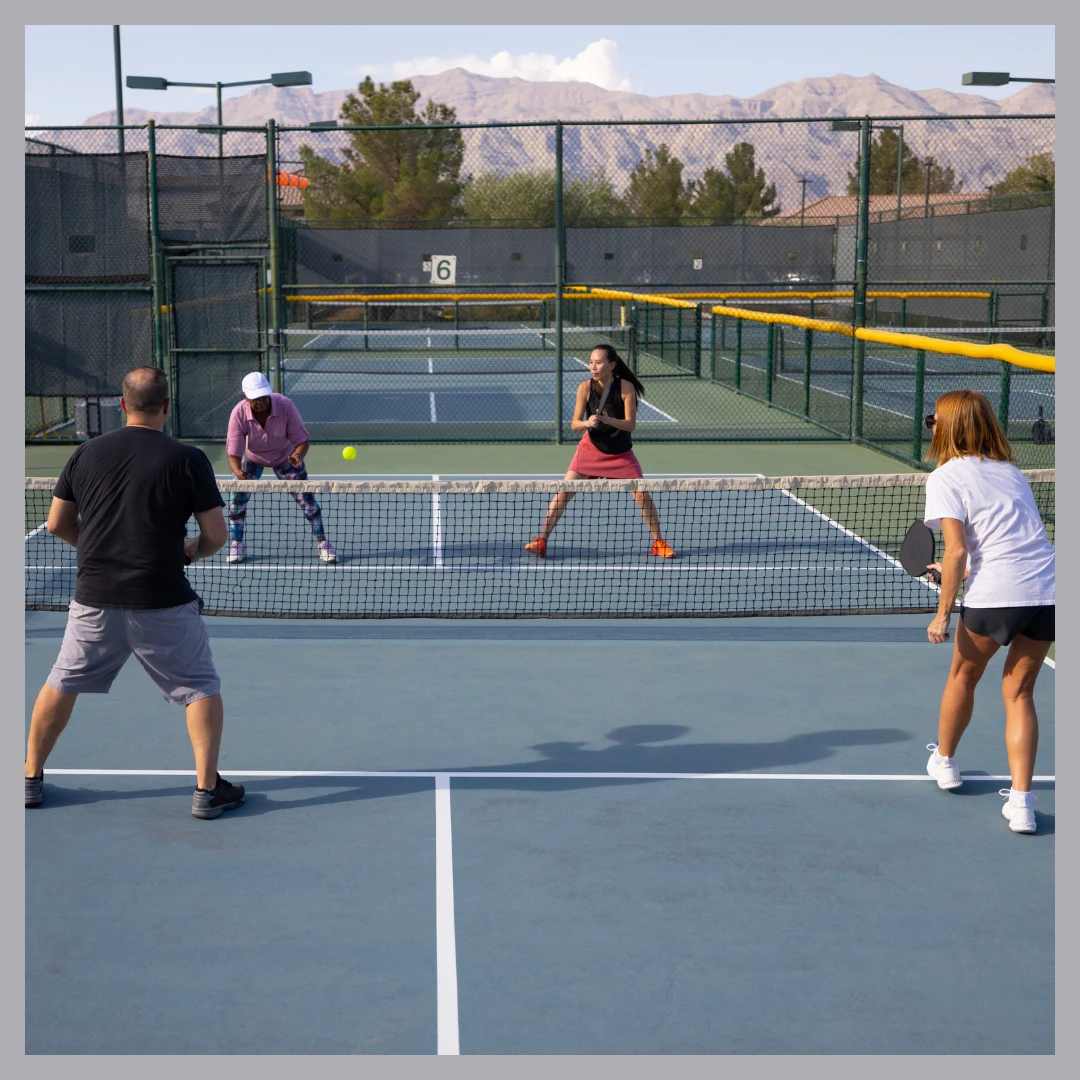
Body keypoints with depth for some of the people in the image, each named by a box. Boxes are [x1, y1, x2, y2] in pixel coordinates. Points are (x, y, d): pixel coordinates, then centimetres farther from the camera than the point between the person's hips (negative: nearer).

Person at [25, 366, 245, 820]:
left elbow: (58, 524, 10)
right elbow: (216, 535, -6)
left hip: (94, 599, 3)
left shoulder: (87, 453, 3)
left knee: (62, 684, 20)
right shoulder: (188, 459, -7)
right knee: (201, 687, 11)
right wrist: (194, 549, 16)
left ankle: (31, 778, 27)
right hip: (163, 603, -3)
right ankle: (207, 789, 8)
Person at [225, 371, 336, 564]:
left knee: (306, 497, -5)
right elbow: (233, 454, -31)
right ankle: (236, 545, 5)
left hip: (285, 456, 0)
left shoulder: (285, 405, -34)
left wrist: (298, 456, -47)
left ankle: (323, 543, 10)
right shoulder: (238, 414, -33)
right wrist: (238, 472, -52)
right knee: (238, 496, -13)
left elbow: (302, 440, -25)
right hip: (252, 457, 0)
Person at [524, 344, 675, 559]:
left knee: (642, 495, -5)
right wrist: (587, 423, -36)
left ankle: (658, 543, 13)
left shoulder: (626, 387, -19)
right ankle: (541, 540, 1)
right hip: (591, 448, 1)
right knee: (564, 492, -7)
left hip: (621, 452, -1)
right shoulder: (586, 387, -16)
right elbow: (574, 424, -14)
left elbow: (631, 424, -20)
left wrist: (608, 420, -37)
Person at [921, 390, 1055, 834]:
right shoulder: (1010, 470, 20)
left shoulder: (945, 477, 0)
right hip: (1048, 588, 5)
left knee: (964, 675, 21)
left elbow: (957, 550, -9)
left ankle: (944, 762, 41)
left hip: (996, 595, -5)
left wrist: (943, 613, -4)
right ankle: (1020, 803, 4)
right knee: (1019, 693, 13)